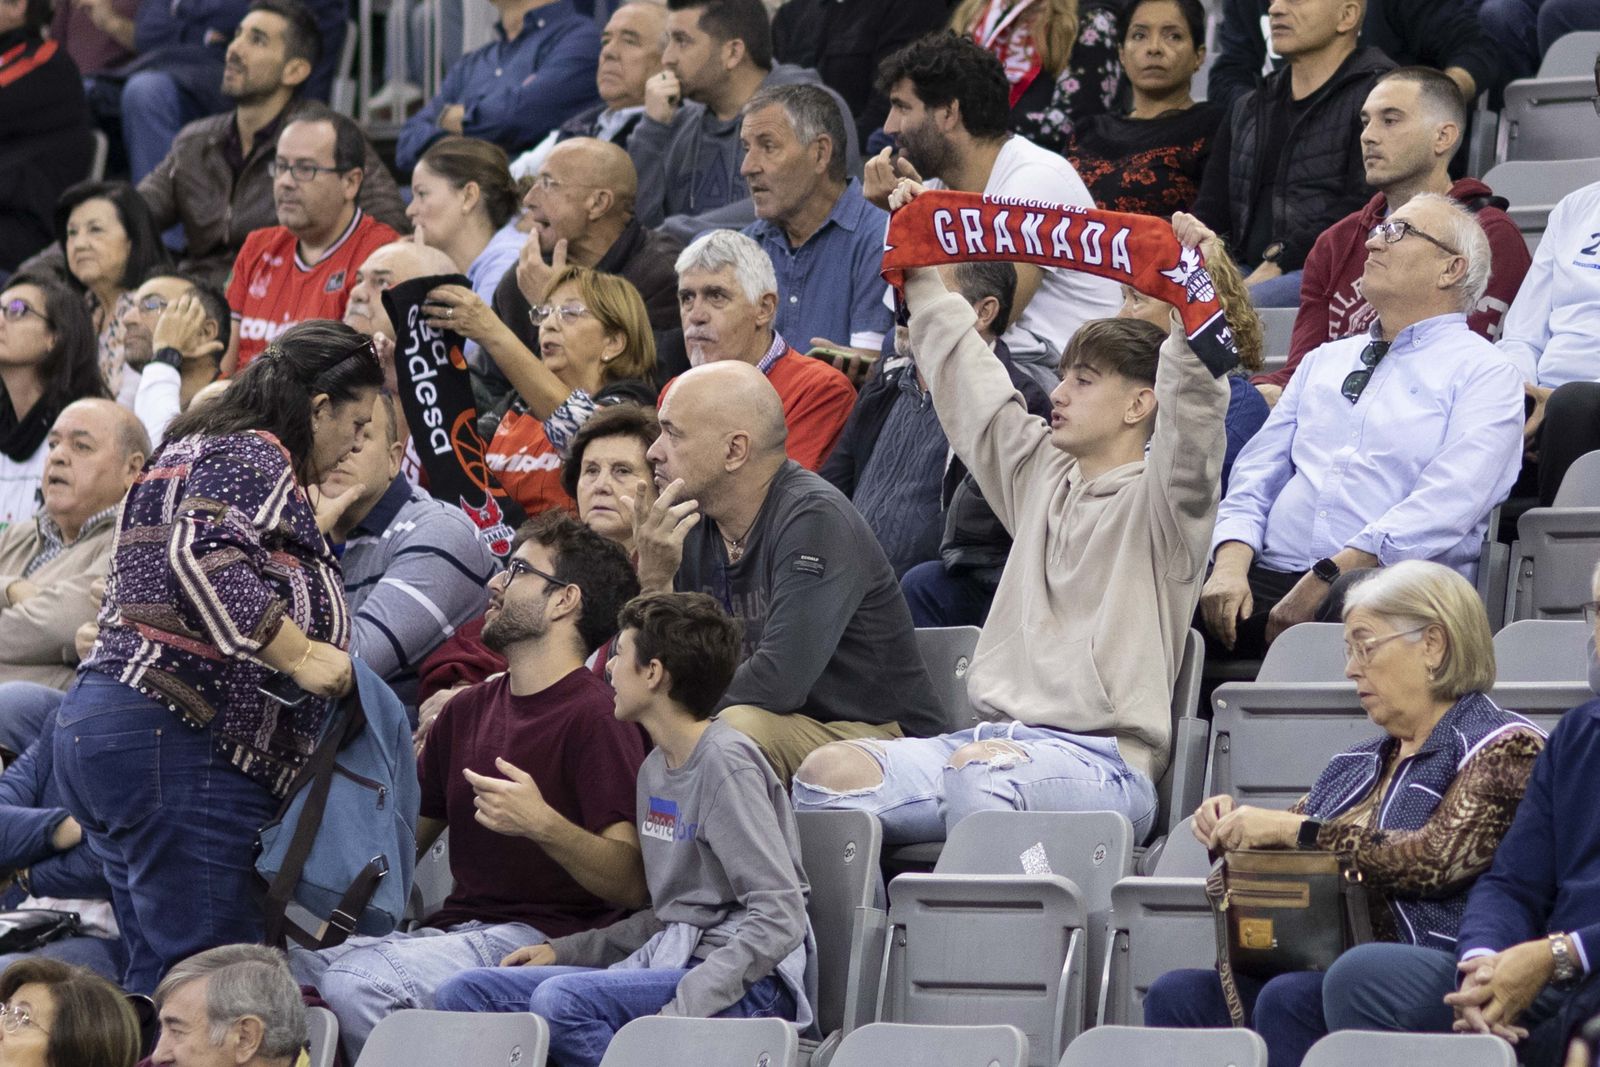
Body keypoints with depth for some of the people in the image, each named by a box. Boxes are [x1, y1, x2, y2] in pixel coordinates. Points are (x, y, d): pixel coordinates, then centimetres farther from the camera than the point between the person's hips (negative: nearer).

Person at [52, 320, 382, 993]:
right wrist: (300, 654, -22)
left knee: (159, 978, 9)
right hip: (181, 738, -11)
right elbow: (201, 559, -23)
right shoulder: (253, 458, -7)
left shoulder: (193, 452, 26)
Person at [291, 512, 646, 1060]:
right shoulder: (469, 709, 22)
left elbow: (631, 883, -14)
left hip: (543, 939, -7)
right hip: (453, 928, 7)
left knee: (356, 983, -31)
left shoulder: (595, 717, -4)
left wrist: (543, 826, -29)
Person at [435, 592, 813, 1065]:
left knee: (563, 1001, -34)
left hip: (750, 987, -9)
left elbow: (779, 919, -19)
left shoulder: (726, 764, -11)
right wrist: (563, 951, 12)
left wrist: (681, 1008, -26)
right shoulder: (656, 768, 17)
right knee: (465, 993, -2)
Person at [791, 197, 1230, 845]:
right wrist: (920, 274, 38)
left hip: (1104, 761, -7)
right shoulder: (1042, 474, 24)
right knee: (830, 773, -15)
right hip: (997, 738, 7)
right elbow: (965, 376, 34)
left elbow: (1191, 416, -18)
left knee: (978, 772, -40)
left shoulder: (1158, 500, 2)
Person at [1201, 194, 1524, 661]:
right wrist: (1230, 565, -3)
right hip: (1271, 577, 5)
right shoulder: (1325, 360, 28)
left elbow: (1446, 505, -8)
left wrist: (1325, 580, -17)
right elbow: (1255, 476, 20)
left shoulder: (1483, 372, 7)